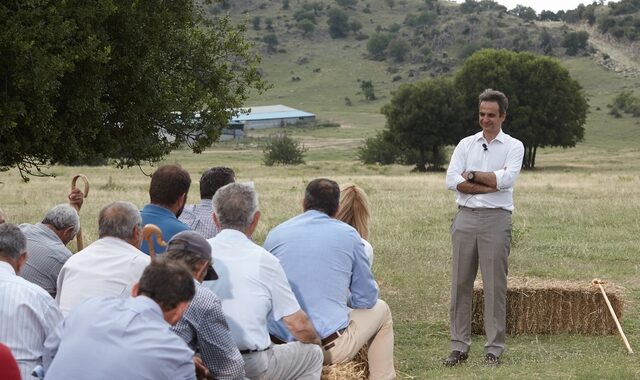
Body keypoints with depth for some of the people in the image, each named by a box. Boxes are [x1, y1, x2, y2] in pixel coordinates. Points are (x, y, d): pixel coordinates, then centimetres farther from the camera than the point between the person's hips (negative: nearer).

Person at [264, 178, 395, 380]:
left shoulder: (275, 234, 6)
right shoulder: (348, 235, -1)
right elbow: (366, 299, 4)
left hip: (278, 343, 4)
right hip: (331, 348, -4)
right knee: (380, 310, 26)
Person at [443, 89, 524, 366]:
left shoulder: (513, 146, 5)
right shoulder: (466, 144, 12)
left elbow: (507, 179, -13)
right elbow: (452, 181, -2)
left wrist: (472, 175, -5)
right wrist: (490, 185, -9)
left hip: (496, 219, -3)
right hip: (466, 217, 3)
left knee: (495, 285, -1)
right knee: (460, 283, 4)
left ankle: (494, 348, 5)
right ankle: (459, 346, 10)